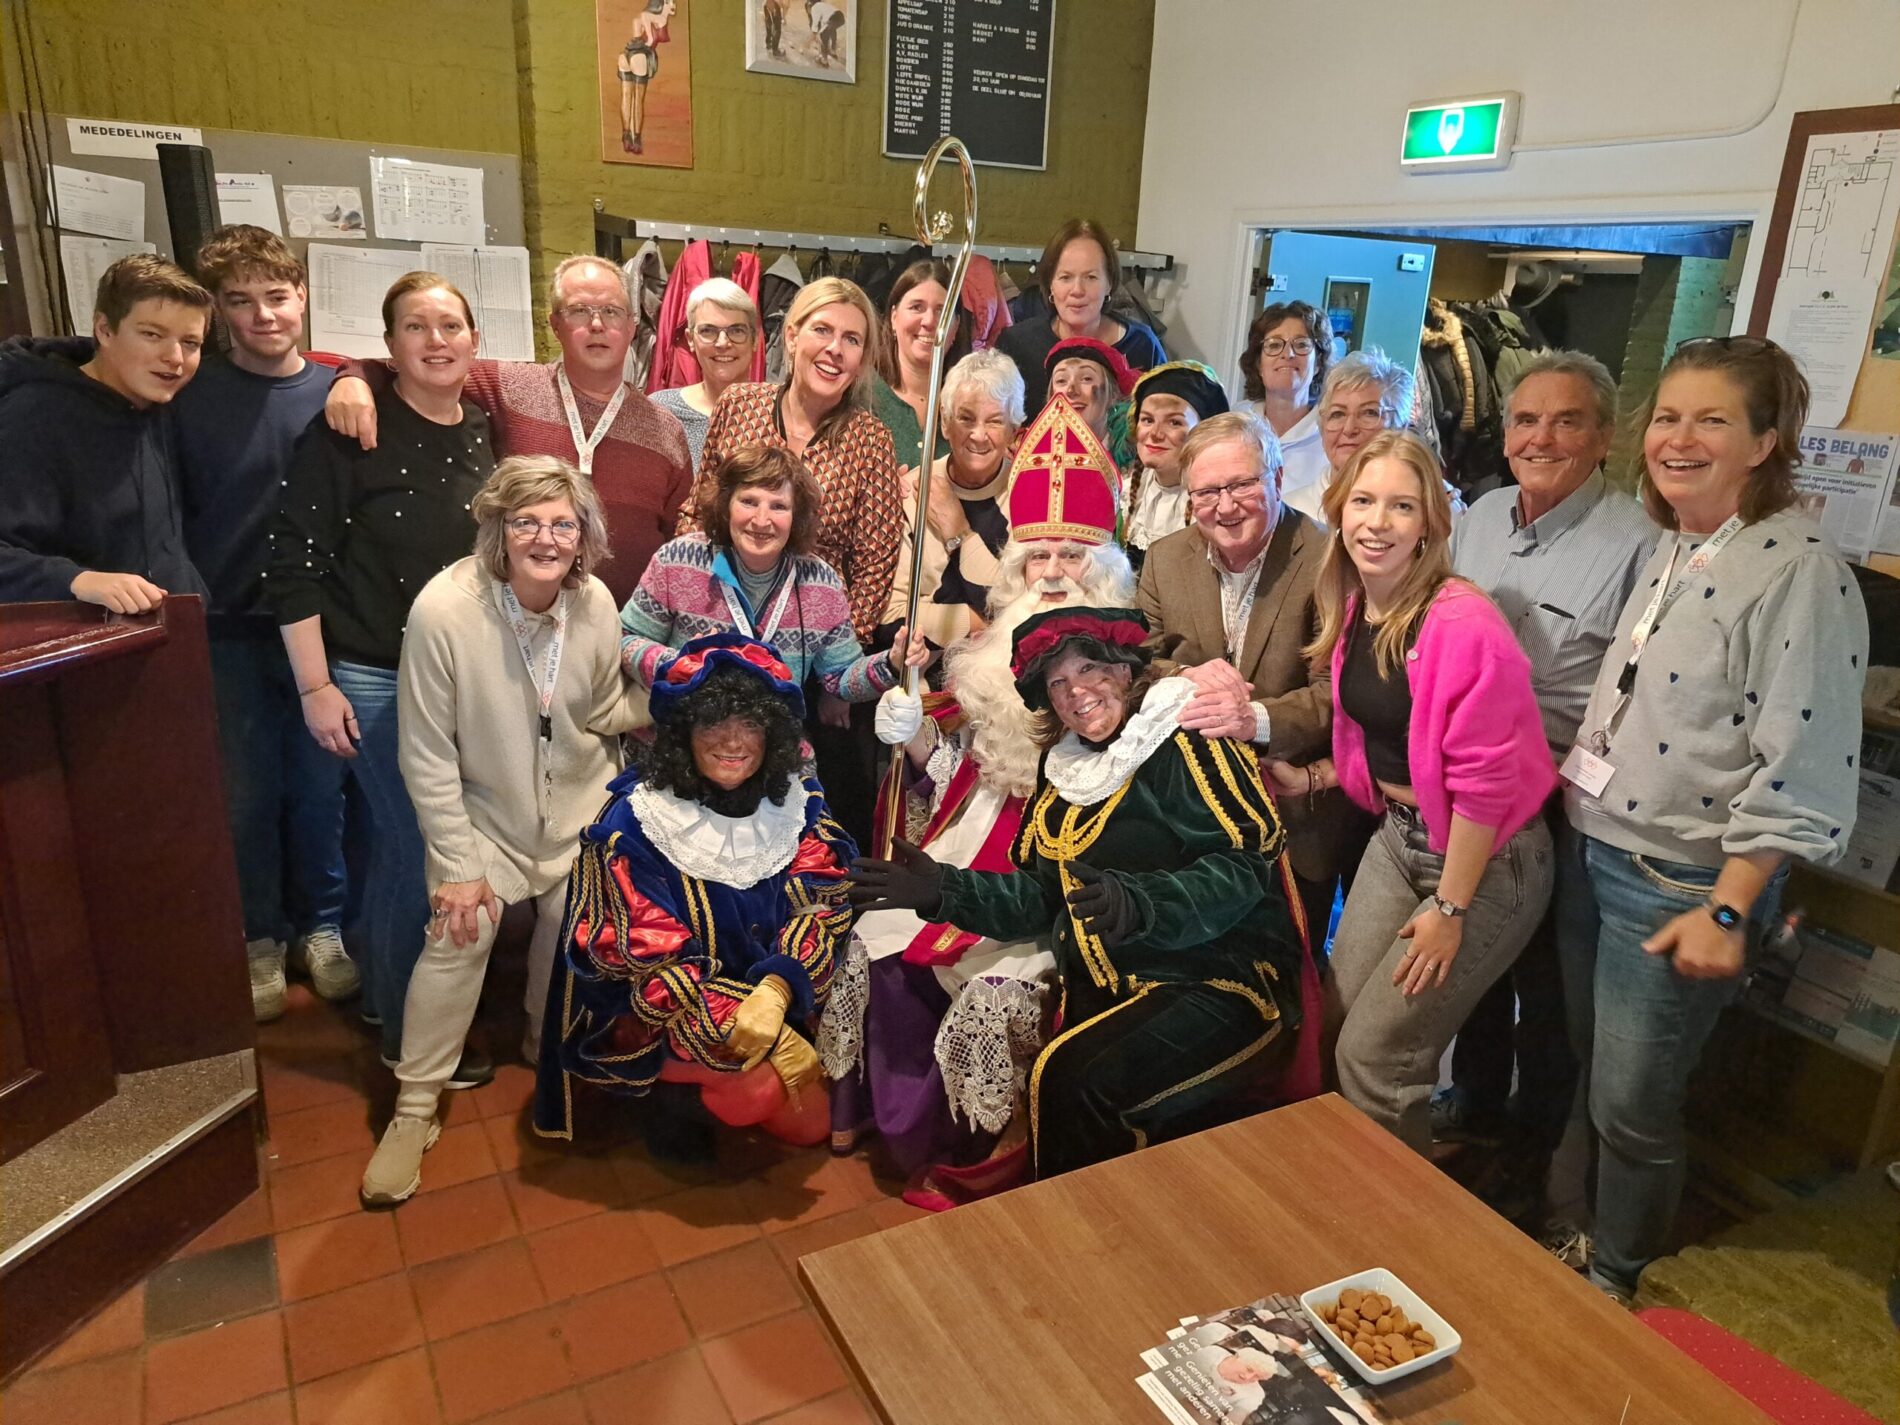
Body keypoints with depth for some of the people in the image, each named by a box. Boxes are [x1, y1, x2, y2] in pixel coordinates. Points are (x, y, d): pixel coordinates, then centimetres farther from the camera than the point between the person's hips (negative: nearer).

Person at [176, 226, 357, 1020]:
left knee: (320, 785, 10)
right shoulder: (191, 398, -2)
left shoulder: (336, 394, 2)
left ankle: (320, 925, 29)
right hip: (230, 630, -1)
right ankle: (259, 937, 27)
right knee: (245, 792, 9)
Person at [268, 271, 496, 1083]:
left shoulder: (486, 434, 5)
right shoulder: (351, 430, -11)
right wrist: (316, 687, -13)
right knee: (425, 850, -1)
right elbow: (295, 561, -11)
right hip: (375, 680, -5)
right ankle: (409, 1037, 18)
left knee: (397, 844, 16)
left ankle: (383, 994, 35)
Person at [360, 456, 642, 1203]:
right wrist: (456, 864, -15)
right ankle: (414, 1109, 7)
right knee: (458, 935, -14)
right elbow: (427, 755, -18)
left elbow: (604, 713, 2)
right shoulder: (444, 609, -26)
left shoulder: (596, 605, -15)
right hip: (485, 811, -3)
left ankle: (549, 1048, 39)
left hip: (580, 805, 4)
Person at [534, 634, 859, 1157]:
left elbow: (822, 907, -11)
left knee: (806, 1122, -1)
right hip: (656, 1018, -4)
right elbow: (649, 959, -18)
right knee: (759, 1091, -26)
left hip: (779, 1004, 5)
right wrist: (753, 1033, -26)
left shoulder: (797, 805, -5)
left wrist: (775, 992, -31)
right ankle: (670, 1094, 6)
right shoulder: (634, 823, -17)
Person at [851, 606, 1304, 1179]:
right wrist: (940, 889, 4)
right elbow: (1042, 898, 16)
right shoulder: (1064, 775, 15)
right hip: (1113, 994, 6)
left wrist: (1139, 903, -31)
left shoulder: (1183, 744, -6)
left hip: (1222, 982, -6)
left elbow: (1245, 866, -16)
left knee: (1077, 1079, -26)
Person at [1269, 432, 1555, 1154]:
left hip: (1481, 859, -7)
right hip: (1396, 836, 7)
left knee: (1374, 1060, -2)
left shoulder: (1463, 625, -24)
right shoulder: (1352, 612, 1)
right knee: (1342, 1019, 11)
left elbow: (1484, 779, -22)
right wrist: (1312, 778, 4)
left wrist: (1449, 909, -17)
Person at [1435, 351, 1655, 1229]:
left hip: (1564, 810, -6)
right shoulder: (1479, 517, 4)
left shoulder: (1634, 545, -17)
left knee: (1547, 987, 12)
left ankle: (1526, 1162, 34)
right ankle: (1475, 1102, 46)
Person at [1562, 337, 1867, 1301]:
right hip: (1592, 853, 7)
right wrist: (1570, 802, 11)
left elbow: (1801, 770, -20)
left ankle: (1613, 1280, 32)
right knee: (1573, 1074, 20)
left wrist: (1726, 911, -20)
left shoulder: (1800, 571, -16)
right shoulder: (1666, 550, 7)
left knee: (1630, 1111, 6)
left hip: (1682, 890, -7)